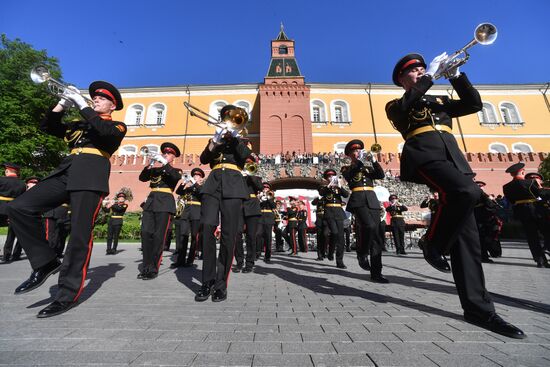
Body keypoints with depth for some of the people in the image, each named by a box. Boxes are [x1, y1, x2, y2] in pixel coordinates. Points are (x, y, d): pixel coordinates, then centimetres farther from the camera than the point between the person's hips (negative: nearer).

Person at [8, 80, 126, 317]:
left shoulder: (117, 126, 12)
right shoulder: (79, 125, 31)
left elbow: (104, 130, -9)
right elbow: (47, 127, 23)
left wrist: (81, 104, -2)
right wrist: (63, 104, 13)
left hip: (90, 177, -6)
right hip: (65, 172, 7)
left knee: (80, 235, -9)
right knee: (19, 208, -11)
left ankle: (68, 295, 0)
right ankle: (45, 262, 3)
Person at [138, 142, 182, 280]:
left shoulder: (176, 170, 10)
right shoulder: (155, 168, 22)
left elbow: (176, 177, -13)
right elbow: (142, 178, 8)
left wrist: (164, 163, -16)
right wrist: (150, 165, -7)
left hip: (165, 203, -4)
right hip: (150, 201, 4)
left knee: (158, 236, -6)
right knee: (146, 233, -2)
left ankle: (153, 269, 0)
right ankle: (146, 267, 7)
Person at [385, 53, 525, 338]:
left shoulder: (440, 101, 33)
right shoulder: (396, 105, 18)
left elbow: (474, 104, 19)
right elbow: (405, 106, -6)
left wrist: (455, 75, 12)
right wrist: (431, 74, -1)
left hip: (453, 157, 5)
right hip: (424, 154, -5)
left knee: (466, 234, -3)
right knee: (468, 192, -34)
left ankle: (478, 307, 2)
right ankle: (432, 243, -11)